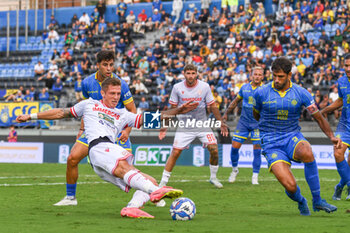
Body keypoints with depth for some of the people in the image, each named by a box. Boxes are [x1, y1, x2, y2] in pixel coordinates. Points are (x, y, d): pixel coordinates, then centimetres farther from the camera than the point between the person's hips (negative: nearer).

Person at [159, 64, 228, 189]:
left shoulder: (204, 87, -5)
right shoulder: (177, 88, -6)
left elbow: (212, 106, 4)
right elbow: (173, 108, 3)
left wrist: (220, 122, 2)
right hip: (184, 126, -1)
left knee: (214, 150, -10)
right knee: (175, 153, -10)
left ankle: (213, 177, 12)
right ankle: (163, 182, -2)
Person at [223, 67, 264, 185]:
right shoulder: (244, 87, 4)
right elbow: (236, 101, 18)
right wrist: (226, 113, 23)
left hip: (258, 123, -3)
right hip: (244, 121, 3)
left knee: (257, 150, -7)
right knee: (235, 147, -1)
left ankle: (255, 177, 2)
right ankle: (234, 170, 24)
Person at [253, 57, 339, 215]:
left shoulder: (301, 93, -3)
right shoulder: (261, 93, -5)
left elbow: (319, 118, 1)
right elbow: (256, 115, 16)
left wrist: (332, 137, -13)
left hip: (293, 137, 1)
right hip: (271, 143, -1)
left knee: (306, 152, -38)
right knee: (290, 186, -23)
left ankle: (317, 201, -21)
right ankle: (301, 202, 18)